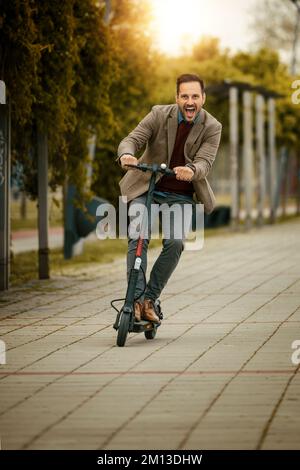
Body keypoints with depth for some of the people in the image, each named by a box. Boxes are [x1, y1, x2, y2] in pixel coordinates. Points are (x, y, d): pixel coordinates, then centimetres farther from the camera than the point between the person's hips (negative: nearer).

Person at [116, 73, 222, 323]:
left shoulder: (212, 128, -7)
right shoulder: (159, 114, -7)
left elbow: (204, 162, -19)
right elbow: (131, 139, -15)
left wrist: (191, 170, -44)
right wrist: (126, 155, -40)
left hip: (180, 196, 0)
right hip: (146, 188, 0)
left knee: (175, 242, -20)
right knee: (138, 237, -21)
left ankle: (150, 299, -9)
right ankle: (136, 299, -20)